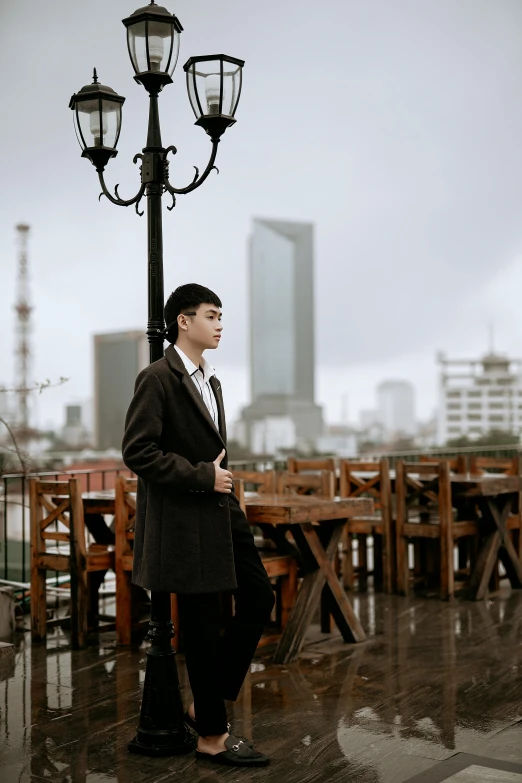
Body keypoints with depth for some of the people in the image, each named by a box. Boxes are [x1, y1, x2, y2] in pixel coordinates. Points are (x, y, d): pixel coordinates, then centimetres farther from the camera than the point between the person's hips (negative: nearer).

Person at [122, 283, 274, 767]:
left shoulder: (211, 382, 16)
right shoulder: (157, 378, -12)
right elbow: (137, 452, -18)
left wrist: (221, 482, 13)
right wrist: (203, 477, -17)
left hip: (220, 513, 9)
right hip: (183, 522, -9)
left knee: (258, 598, 9)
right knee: (202, 626, 1)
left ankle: (204, 704, 20)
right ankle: (211, 736, 16)